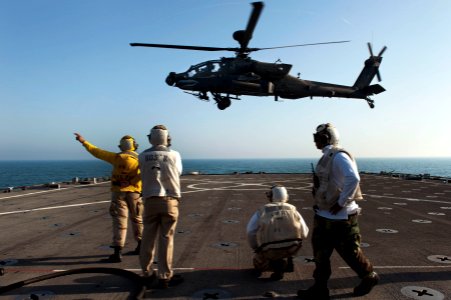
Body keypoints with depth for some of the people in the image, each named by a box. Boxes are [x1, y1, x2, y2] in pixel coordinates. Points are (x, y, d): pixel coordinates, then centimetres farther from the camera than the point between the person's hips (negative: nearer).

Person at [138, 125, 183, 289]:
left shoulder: (143, 156, 1)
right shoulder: (174, 154, -3)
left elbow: (144, 175, 8)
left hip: (150, 200, 2)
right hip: (169, 200, -2)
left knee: (148, 238, 12)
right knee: (166, 239, 5)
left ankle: (147, 274, 24)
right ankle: (164, 276, 11)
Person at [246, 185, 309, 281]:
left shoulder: (262, 210, 14)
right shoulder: (292, 209, 18)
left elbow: (250, 232, 6)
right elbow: (304, 232, 17)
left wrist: (256, 249, 22)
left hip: (271, 248, -2)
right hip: (293, 247, 2)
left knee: (258, 261, 30)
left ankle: (276, 264, 4)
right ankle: (287, 262, 30)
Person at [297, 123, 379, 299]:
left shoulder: (339, 156, -19)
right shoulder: (327, 157, 11)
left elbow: (353, 179, -32)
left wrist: (341, 203, -26)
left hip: (340, 216, -9)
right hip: (324, 215, 10)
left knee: (349, 251, 7)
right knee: (320, 252, 13)